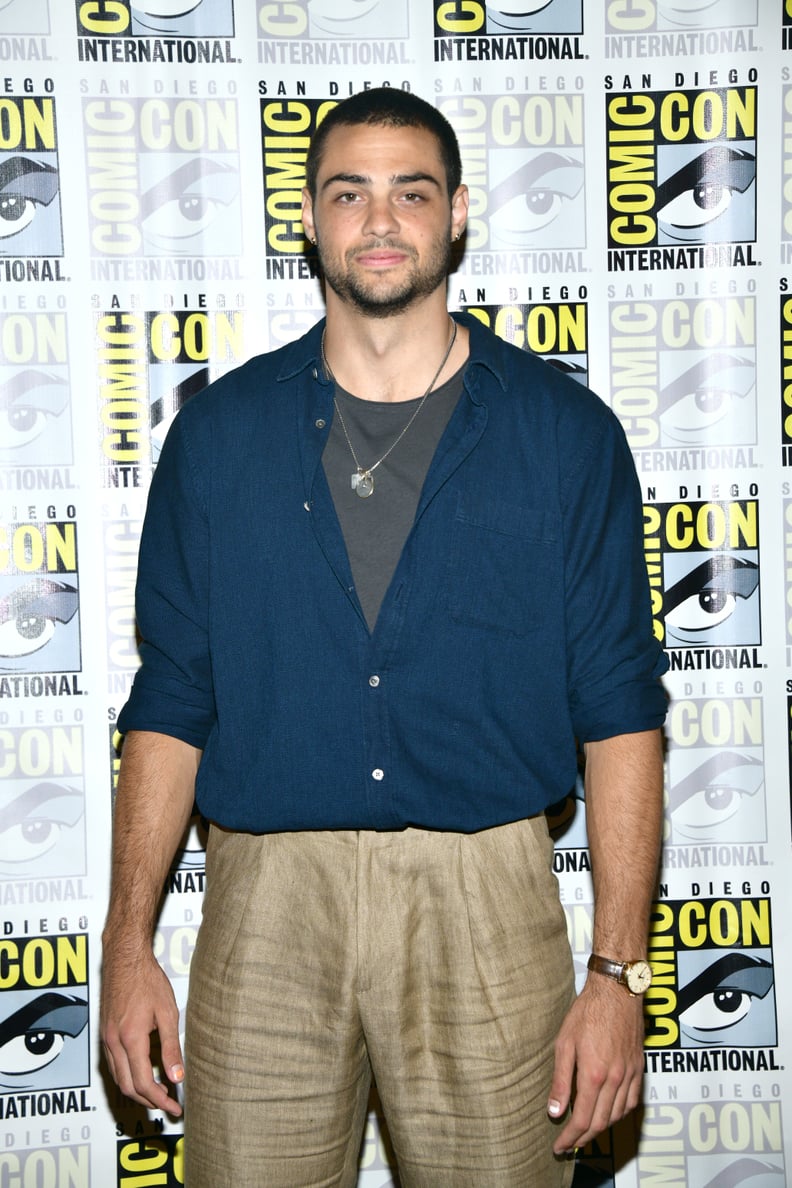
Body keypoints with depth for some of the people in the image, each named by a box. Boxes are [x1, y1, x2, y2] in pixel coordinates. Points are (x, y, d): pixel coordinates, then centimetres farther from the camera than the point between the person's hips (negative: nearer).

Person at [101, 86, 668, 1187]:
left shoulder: (567, 433, 2)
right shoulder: (219, 432, 6)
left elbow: (620, 713, 0)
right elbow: (170, 700, 7)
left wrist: (618, 973, -5)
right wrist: (129, 943, 2)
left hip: (485, 896, 0)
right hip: (267, 899, 1)